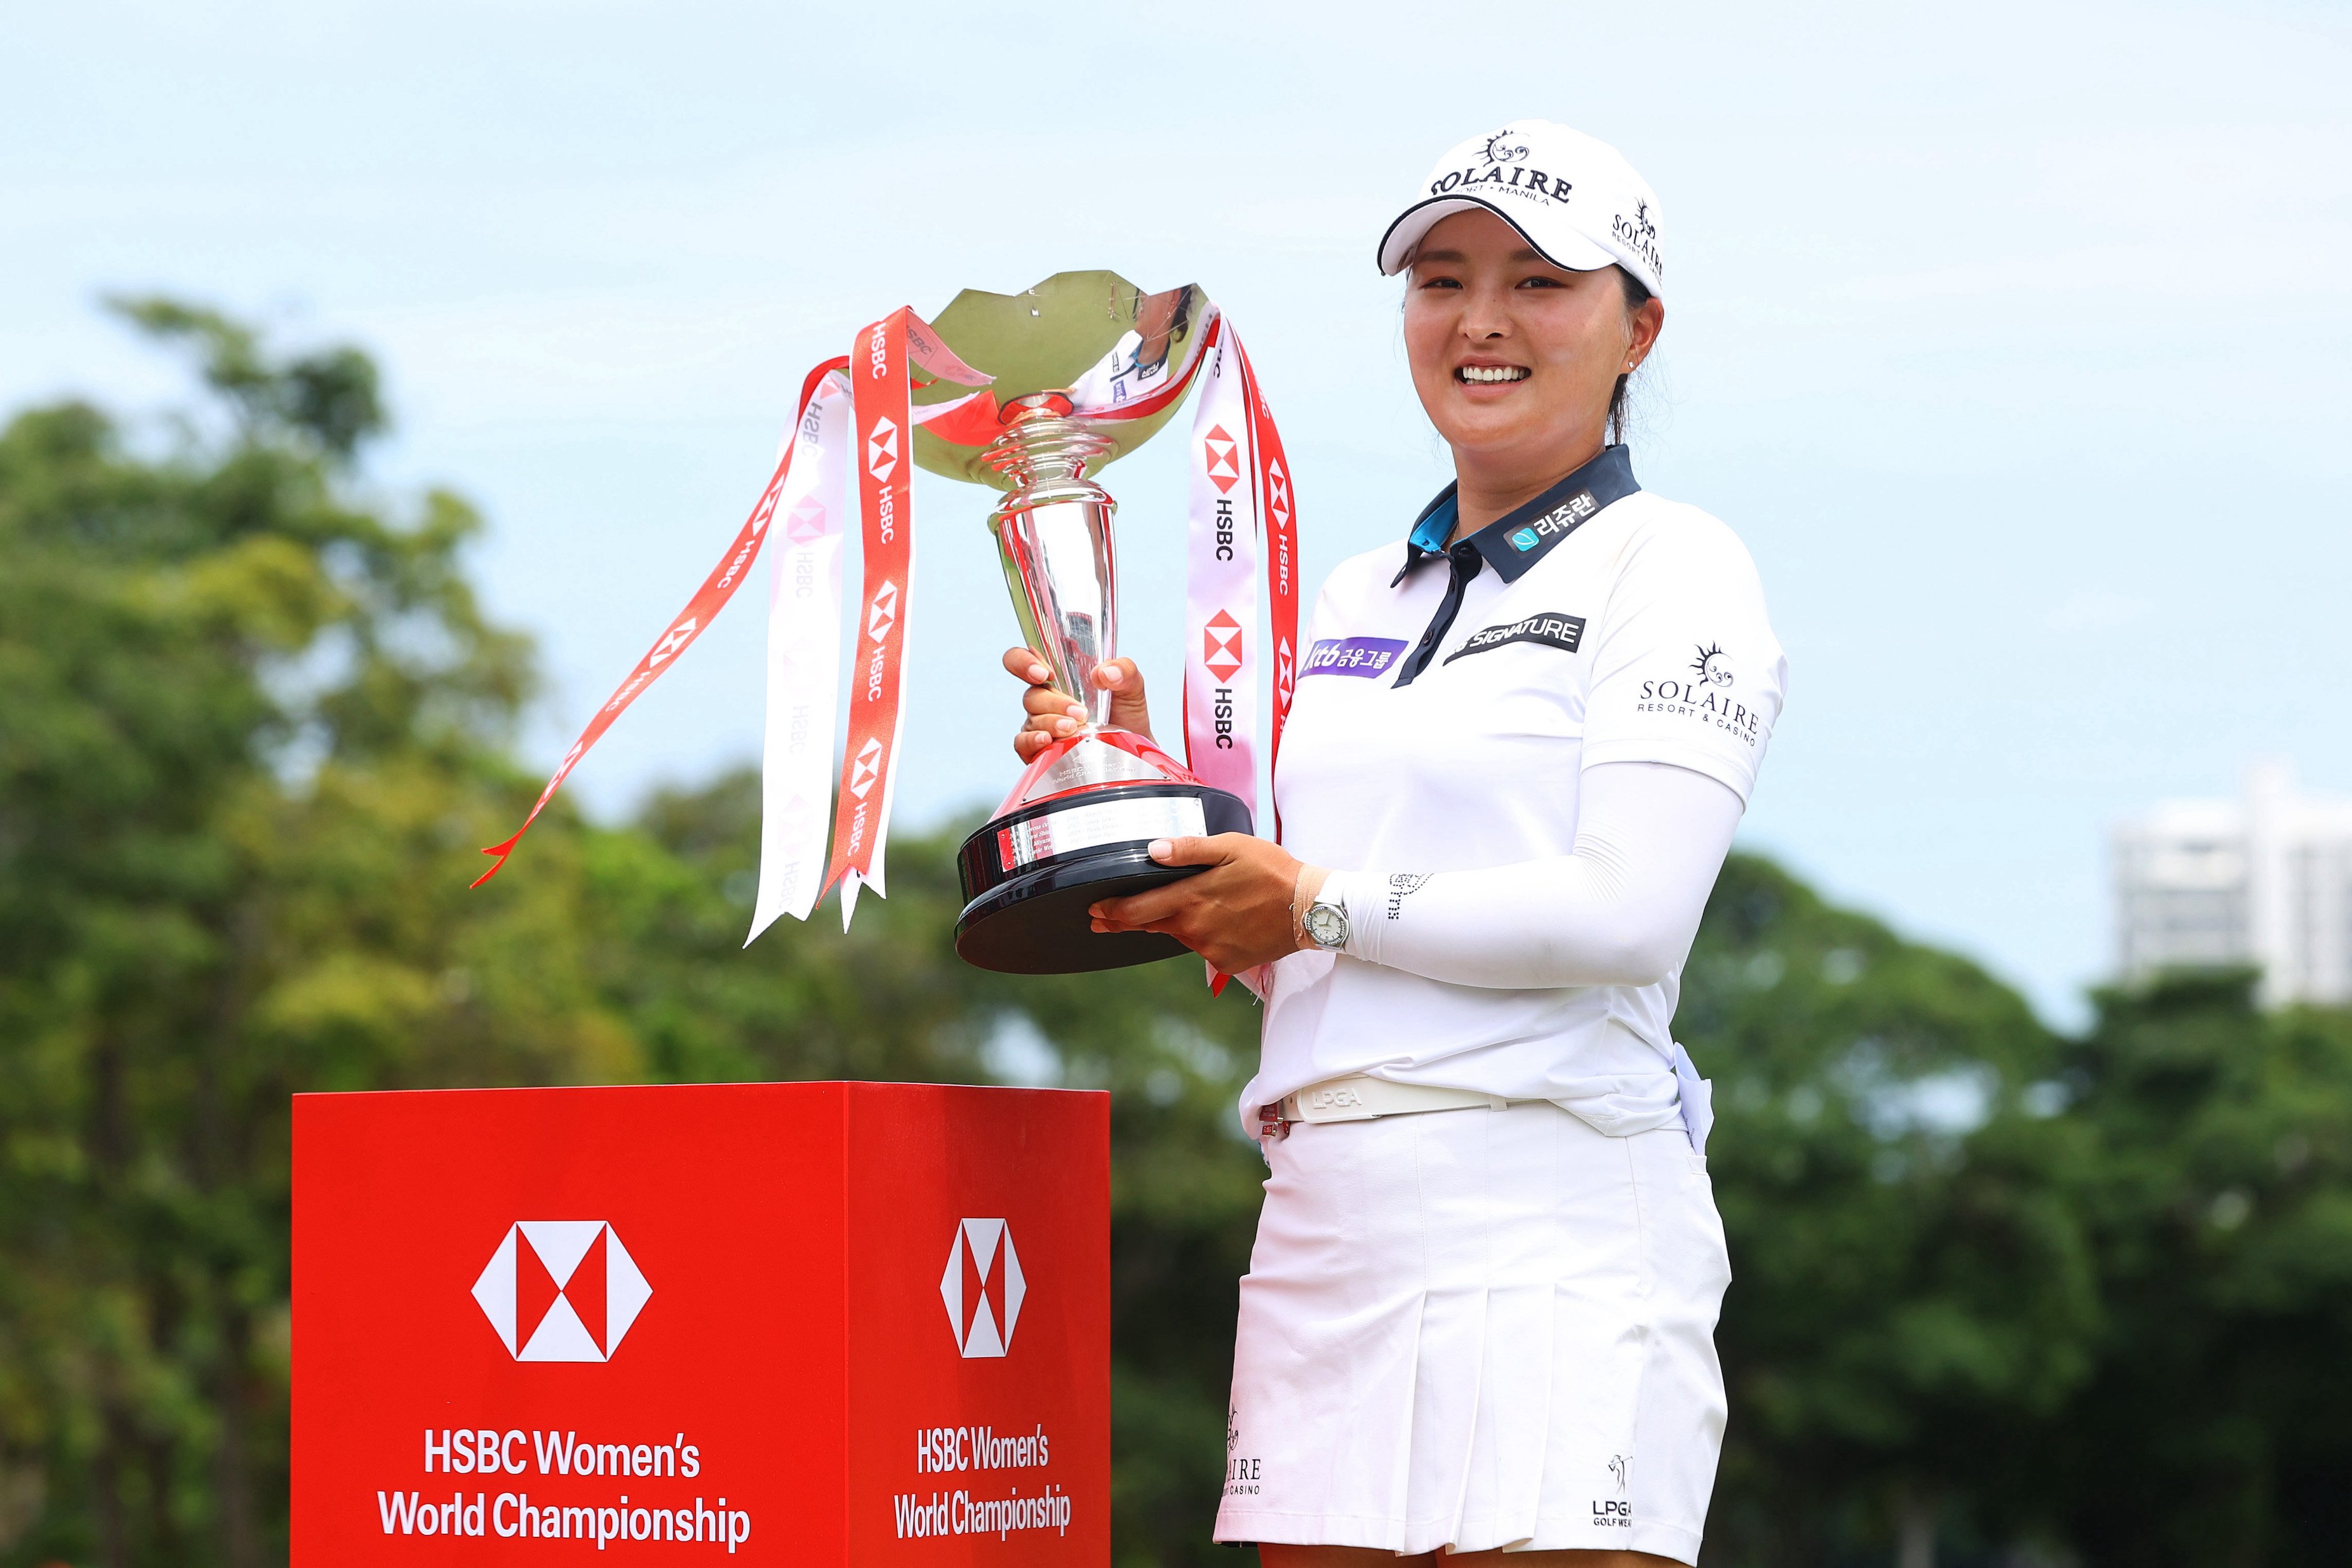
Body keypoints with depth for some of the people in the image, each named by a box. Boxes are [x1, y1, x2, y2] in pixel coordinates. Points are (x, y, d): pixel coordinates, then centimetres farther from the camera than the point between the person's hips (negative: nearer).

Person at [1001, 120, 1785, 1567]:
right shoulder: (1358, 602, 21)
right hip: (1327, 1210, 7)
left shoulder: (1670, 564, 0)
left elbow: (1628, 913, -13)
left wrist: (1322, 904, -8)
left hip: (1550, 1214, -6)